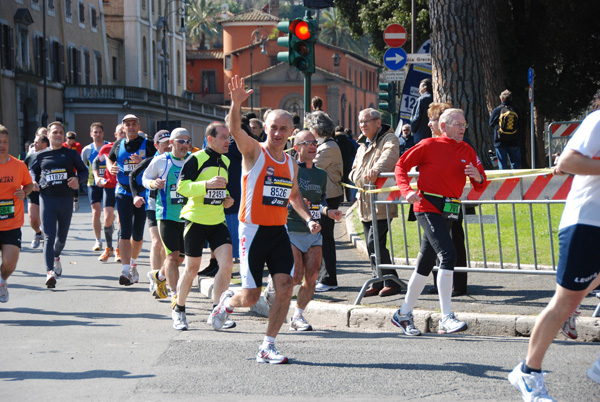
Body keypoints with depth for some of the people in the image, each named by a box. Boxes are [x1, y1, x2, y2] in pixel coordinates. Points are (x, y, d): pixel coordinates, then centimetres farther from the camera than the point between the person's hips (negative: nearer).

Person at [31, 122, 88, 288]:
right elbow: (33, 170, 23)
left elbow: (84, 170, 9)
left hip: (66, 199, 1)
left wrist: (78, 179, -12)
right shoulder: (41, 156, 7)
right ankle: (50, 272, -19)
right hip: (47, 199, -1)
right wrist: (34, 182, 4)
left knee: (62, 236, 14)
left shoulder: (71, 154, 5)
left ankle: (56, 256, 47)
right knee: (49, 236, -12)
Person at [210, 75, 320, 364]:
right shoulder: (254, 151, -6)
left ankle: (267, 348, 1)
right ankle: (228, 301, 35)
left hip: (279, 232, 5)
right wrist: (236, 104, -44)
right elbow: (235, 130, -26)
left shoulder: (291, 163, 11)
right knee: (251, 297, -2)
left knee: (285, 287, -9)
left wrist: (308, 219, 12)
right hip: (253, 230, -5)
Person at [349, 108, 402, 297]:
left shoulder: (389, 139, -5)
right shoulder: (363, 146, 22)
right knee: (371, 244, 10)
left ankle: (391, 282, -6)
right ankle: (377, 283, 16)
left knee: (375, 243, -14)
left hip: (381, 203, -9)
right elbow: (354, 173, 26)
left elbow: (389, 156, -28)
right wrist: (360, 179, 2)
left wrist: (376, 169, -48)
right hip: (366, 203, 9)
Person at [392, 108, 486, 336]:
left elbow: (480, 185, 15)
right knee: (448, 255, -21)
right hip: (428, 206, -7)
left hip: (448, 212, 7)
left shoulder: (467, 151, 12)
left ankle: (404, 315, 24)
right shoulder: (430, 145, -3)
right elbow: (402, 165, 3)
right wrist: (407, 190, -12)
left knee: (426, 263, 12)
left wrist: (477, 177, -8)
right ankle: (446, 318, -21)